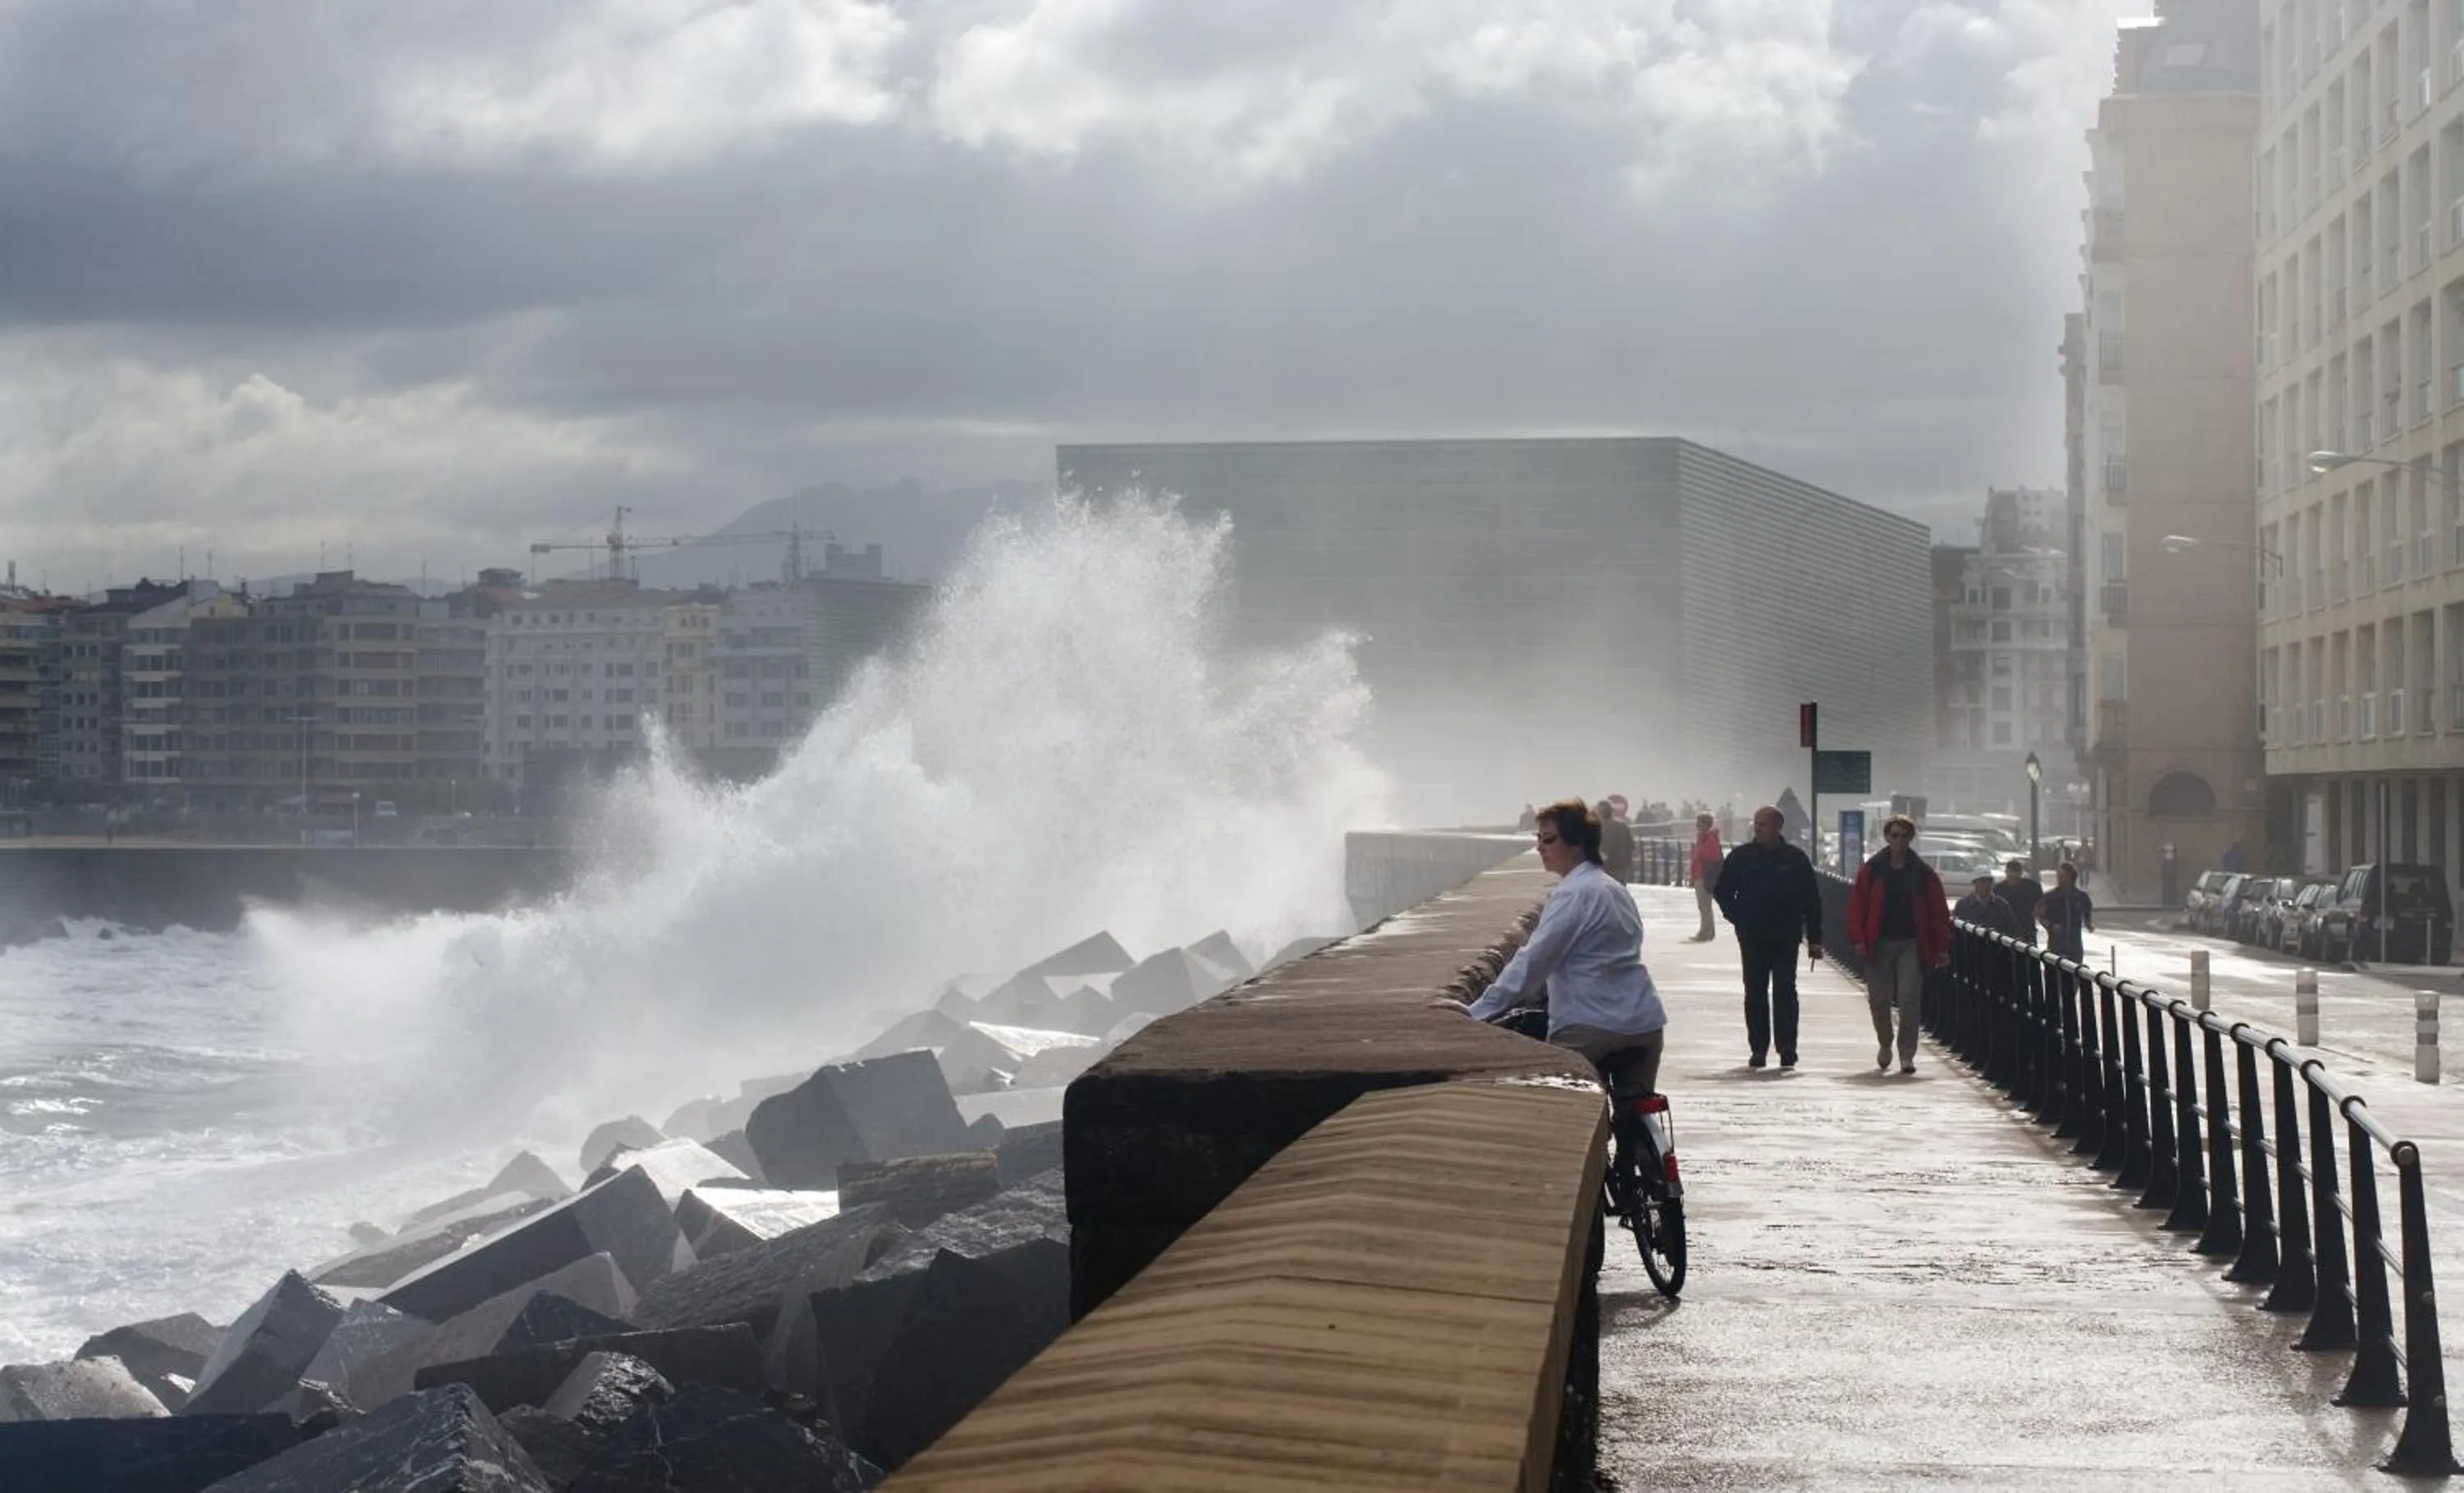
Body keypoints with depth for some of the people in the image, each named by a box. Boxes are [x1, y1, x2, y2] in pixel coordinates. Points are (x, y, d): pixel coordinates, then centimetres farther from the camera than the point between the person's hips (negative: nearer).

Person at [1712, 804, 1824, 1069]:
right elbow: (1722, 891, 13)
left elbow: (1812, 900, 4)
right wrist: (1737, 918, 0)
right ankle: (1758, 1049, 10)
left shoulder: (1795, 859, 2)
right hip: (1752, 938, 2)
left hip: (1786, 938, -2)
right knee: (1755, 994, 5)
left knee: (1785, 993, -7)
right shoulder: (1741, 857, 4)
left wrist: (1814, 939, 0)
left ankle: (1787, 1048, -8)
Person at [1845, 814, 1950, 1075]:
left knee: (1909, 1001, -8)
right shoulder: (1871, 871, 3)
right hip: (1879, 944, 1)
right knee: (1879, 1000, 6)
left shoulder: (1923, 873, 3)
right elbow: (1856, 905, 2)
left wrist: (1941, 947, -2)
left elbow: (1939, 911, 3)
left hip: (1912, 944, -1)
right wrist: (1858, 939, -9)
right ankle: (1885, 1044, 30)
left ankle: (1907, 1054, -1)